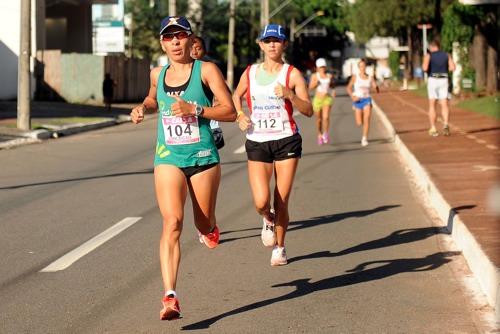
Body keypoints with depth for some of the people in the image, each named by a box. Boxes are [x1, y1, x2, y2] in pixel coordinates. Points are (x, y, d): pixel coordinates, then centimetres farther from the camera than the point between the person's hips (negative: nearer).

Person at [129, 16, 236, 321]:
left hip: (203, 157, -1)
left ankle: (210, 228, 53)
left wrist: (194, 109, -20)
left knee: (204, 224, 11)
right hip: (168, 158, 2)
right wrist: (143, 107, 10)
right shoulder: (158, 74, 8)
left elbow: (230, 112, -9)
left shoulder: (206, 70, -5)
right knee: (172, 222, -16)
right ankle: (170, 297, -24)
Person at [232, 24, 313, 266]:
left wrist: (289, 95, -25)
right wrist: (239, 115, 7)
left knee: (281, 202, 0)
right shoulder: (250, 73, 7)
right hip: (257, 144, 1)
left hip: (286, 141, -1)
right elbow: (236, 96, 26)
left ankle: (279, 248, 21)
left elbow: (308, 110, -8)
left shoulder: (292, 74, -1)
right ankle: (268, 220, 24)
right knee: (261, 202, -13)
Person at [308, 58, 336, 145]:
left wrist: (333, 91, 2)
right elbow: (310, 88, -5)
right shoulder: (315, 76, -2)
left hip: (327, 98, 0)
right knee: (319, 119, 10)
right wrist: (316, 83, -23)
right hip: (318, 99, 0)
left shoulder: (329, 76, 5)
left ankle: (326, 134, -13)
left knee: (326, 117, -20)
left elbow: (332, 85, 22)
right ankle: (320, 135, 30)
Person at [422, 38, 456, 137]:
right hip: (444, 80, 2)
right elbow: (452, 67, -2)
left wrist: (425, 70, 6)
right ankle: (446, 124, -26)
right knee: (444, 105, -1)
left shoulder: (428, 56, -3)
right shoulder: (446, 55, 7)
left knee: (432, 106, 9)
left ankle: (433, 129, 6)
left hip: (433, 80, -2)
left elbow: (425, 68, -17)